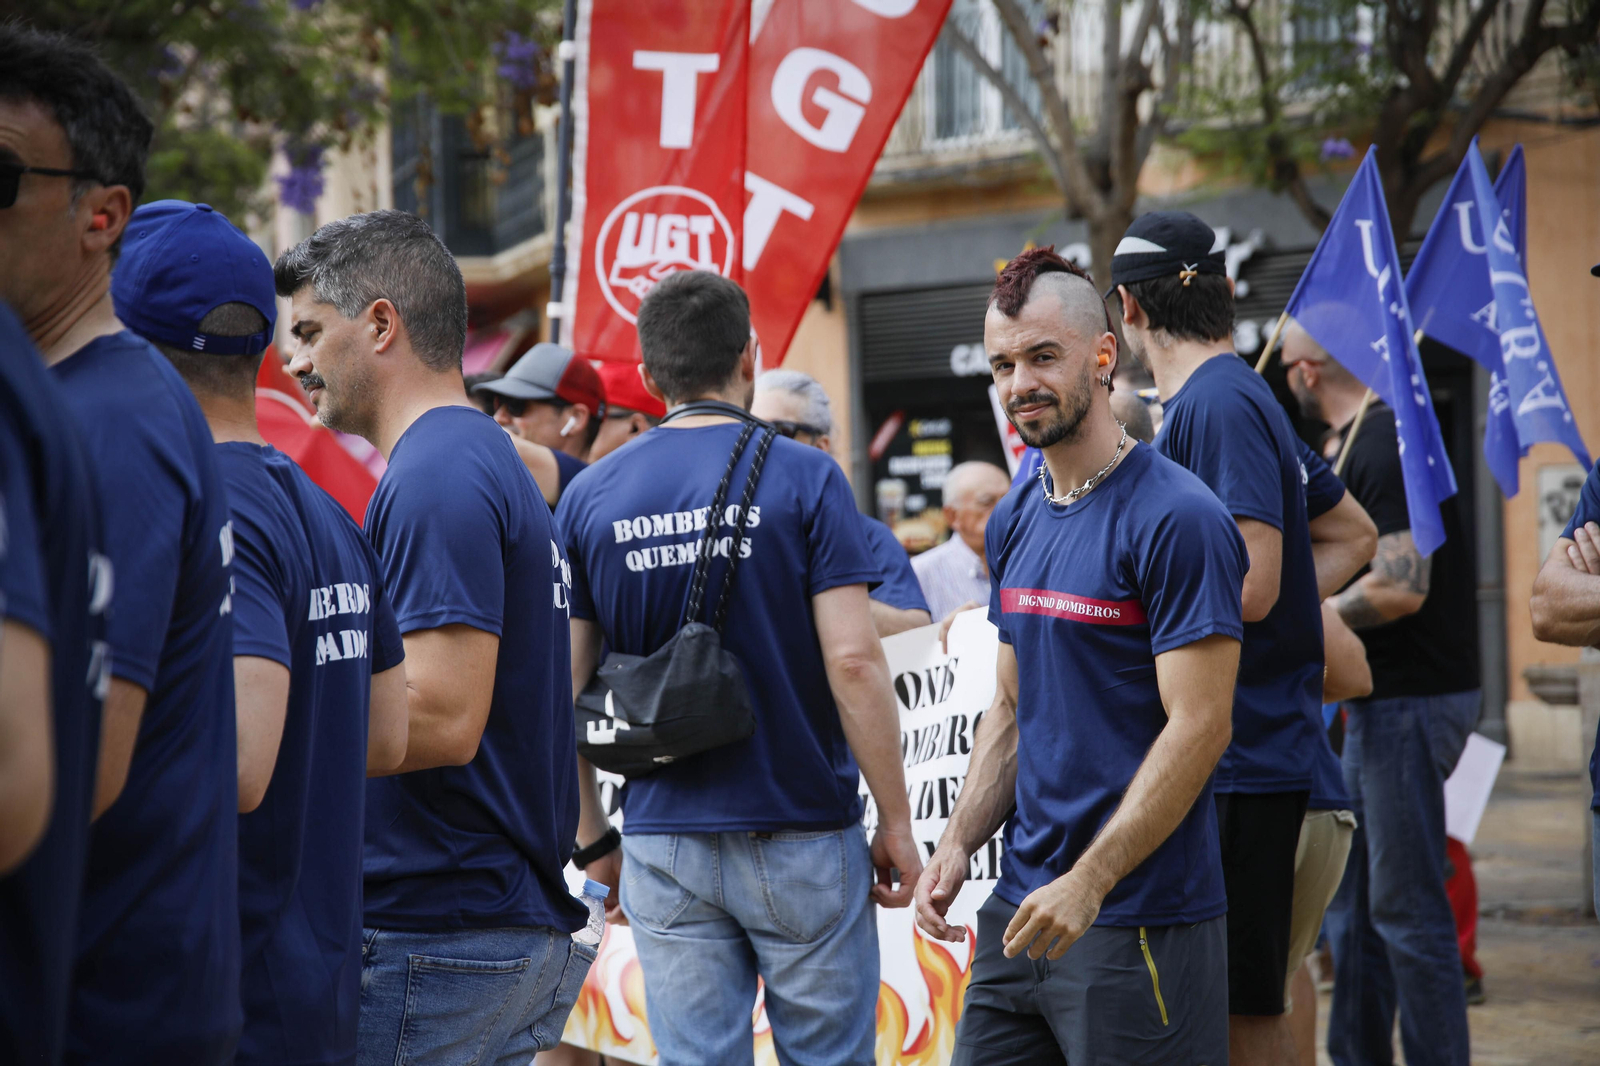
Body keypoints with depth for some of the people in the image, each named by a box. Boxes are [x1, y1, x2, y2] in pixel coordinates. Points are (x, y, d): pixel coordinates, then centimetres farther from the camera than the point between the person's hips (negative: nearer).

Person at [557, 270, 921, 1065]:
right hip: (801, 835, -2)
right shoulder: (803, 478, -6)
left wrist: (594, 838, 12)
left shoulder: (588, 496, 3)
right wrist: (895, 819, -5)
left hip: (662, 843, 3)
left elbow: (566, 692, 3)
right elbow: (853, 661, -13)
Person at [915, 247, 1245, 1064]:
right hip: (1022, 906, 7)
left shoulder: (1177, 520, -13)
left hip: (1140, 920, -7)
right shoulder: (1015, 523, 12)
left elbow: (1198, 727, -17)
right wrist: (959, 841, 5)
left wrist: (1087, 882, -20)